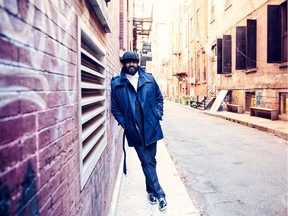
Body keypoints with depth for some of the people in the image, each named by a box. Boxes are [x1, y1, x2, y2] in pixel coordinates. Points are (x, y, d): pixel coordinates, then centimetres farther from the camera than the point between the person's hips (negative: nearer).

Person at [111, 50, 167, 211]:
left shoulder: (149, 79, 4)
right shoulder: (117, 84, -2)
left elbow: (159, 97, 13)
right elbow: (115, 107, 2)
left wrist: (158, 114, 1)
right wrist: (124, 123, -8)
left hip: (151, 127, 2)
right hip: (134, 131, -2)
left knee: (150, 161, 15)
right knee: (147, 163, 4)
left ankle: (151, 191, 35)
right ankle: (159, 194, 17)